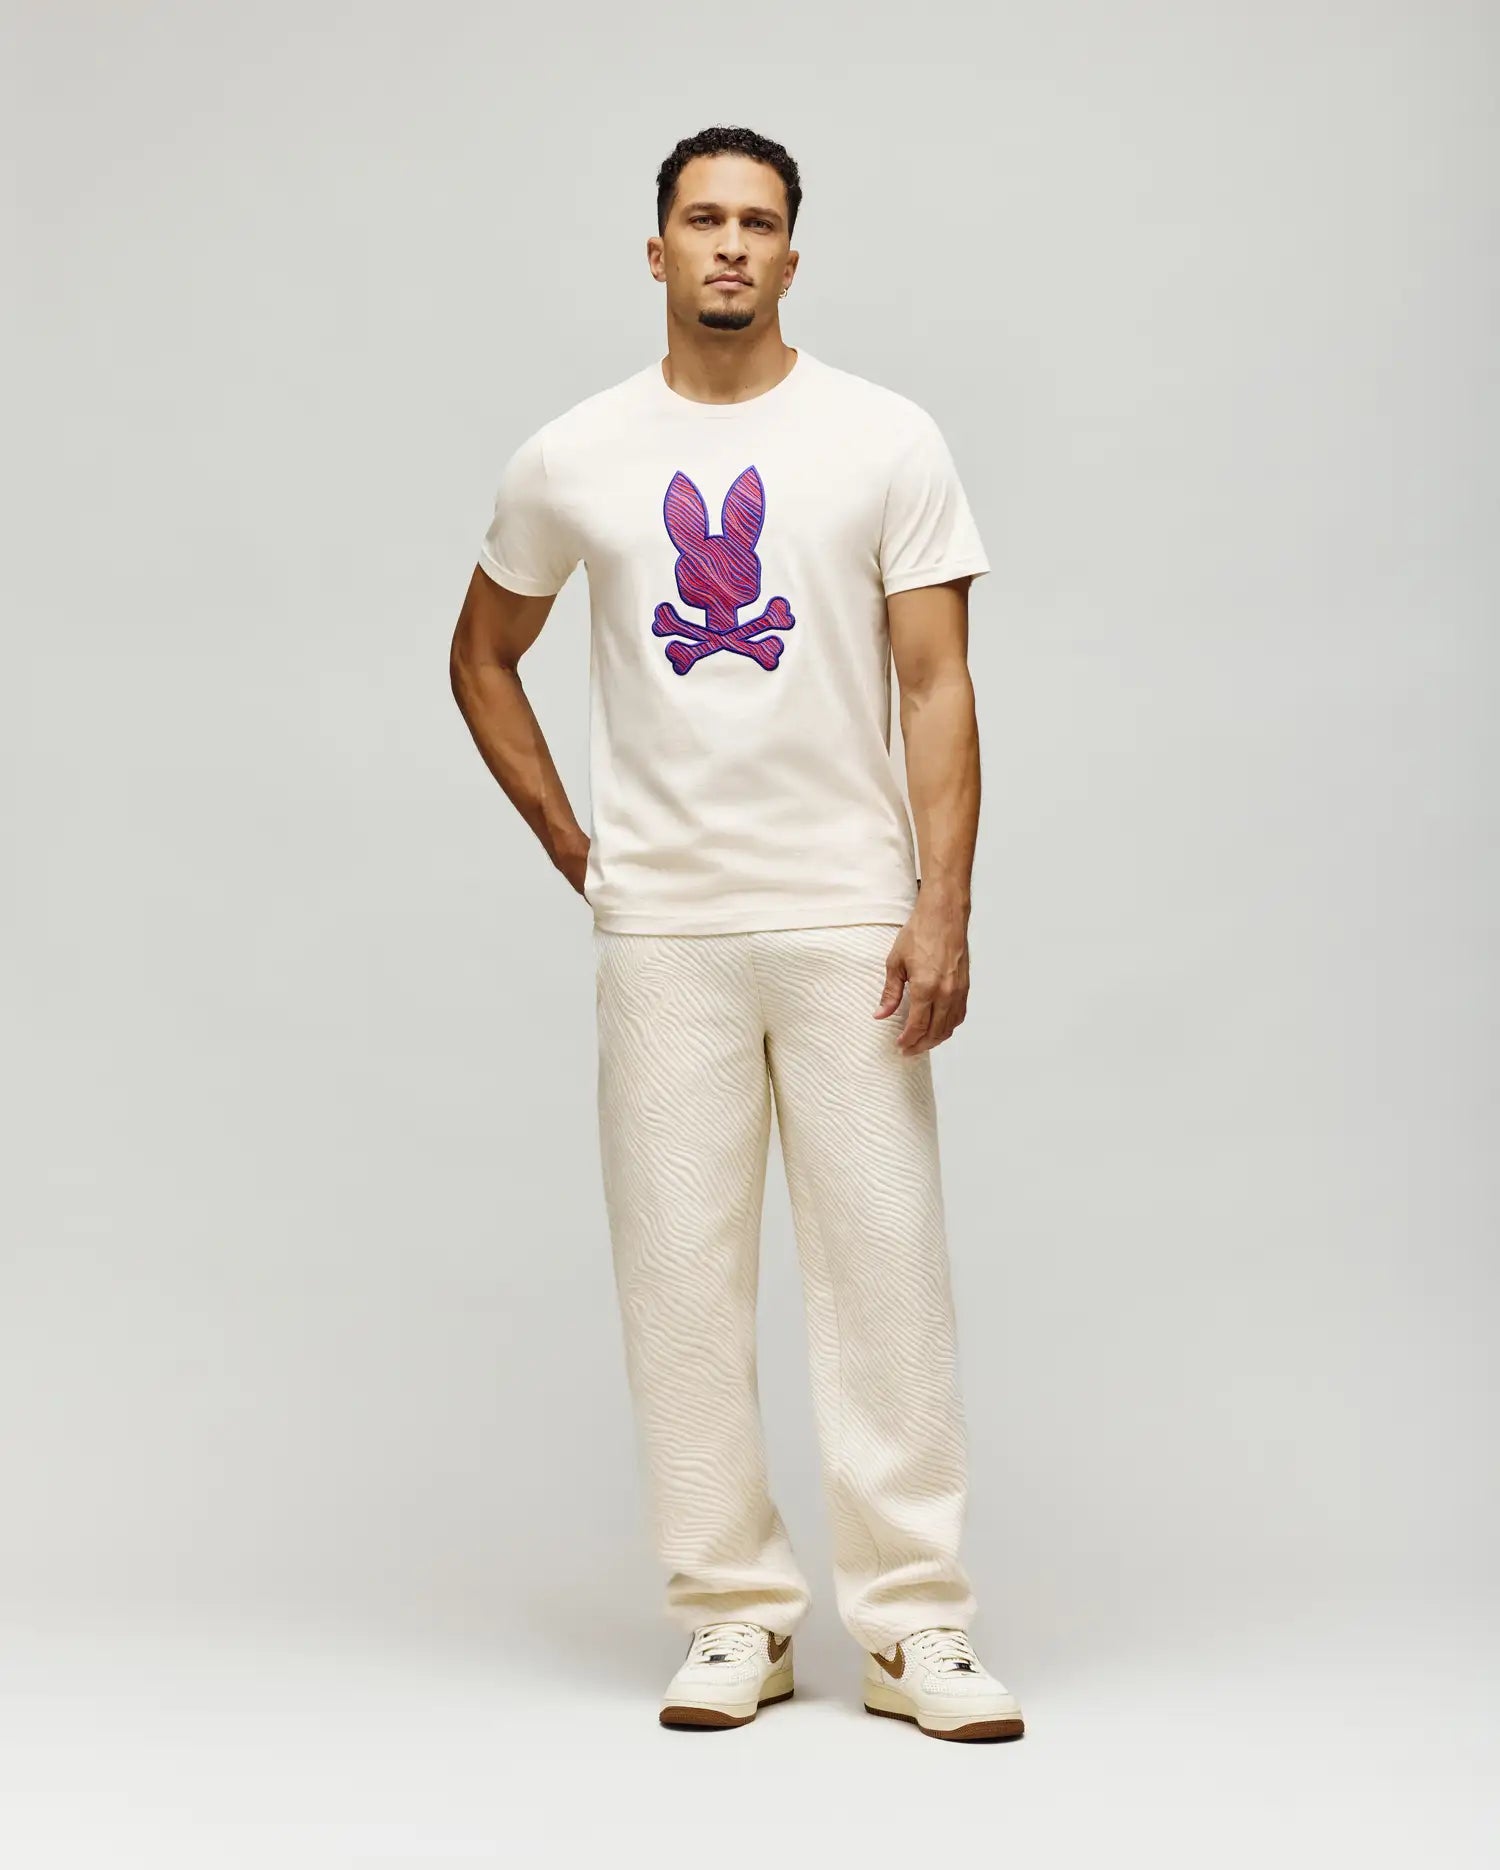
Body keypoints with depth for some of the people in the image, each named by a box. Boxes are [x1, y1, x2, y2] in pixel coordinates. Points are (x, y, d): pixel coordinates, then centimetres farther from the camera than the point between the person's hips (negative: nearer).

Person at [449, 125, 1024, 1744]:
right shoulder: (572, 461, 7)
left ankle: (914, 1626, 6)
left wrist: (942, 910, -11)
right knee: (680, 1272, 3)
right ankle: (731, 1619, 14)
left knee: (885, 1261, -2)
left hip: (847, 913, -1)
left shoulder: (885, 442, 2)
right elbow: (482, 655, 21)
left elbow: (938, 688, -2)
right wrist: (566, 843, 10)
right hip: (660, 925, 2)